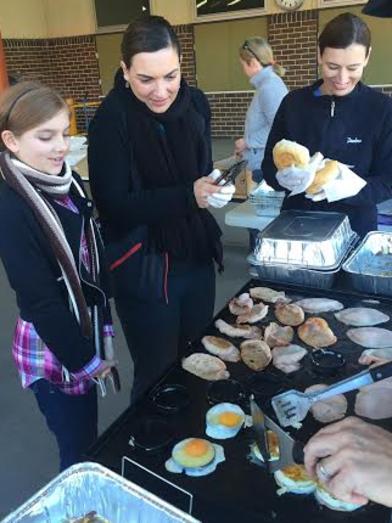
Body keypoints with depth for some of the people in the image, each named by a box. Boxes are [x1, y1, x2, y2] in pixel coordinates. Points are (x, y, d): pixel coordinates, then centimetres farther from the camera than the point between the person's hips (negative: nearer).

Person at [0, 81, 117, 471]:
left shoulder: (68, 182, -1)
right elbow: (38, 299, -19)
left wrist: (102, 327, 9)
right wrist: (83, 359, -12)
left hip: (85, 330, 7)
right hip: (52, 348, -6)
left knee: (89, 445, 22)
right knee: (79, 454, 10)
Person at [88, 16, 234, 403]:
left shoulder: (194, 103, -2)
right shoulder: (110, 121, -16)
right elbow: (112, 206, -17)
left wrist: (218, 184, -13)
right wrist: (188, 197, -27)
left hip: (196, 255, 5)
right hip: (143, 267, -5)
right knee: (158, 374, 9)